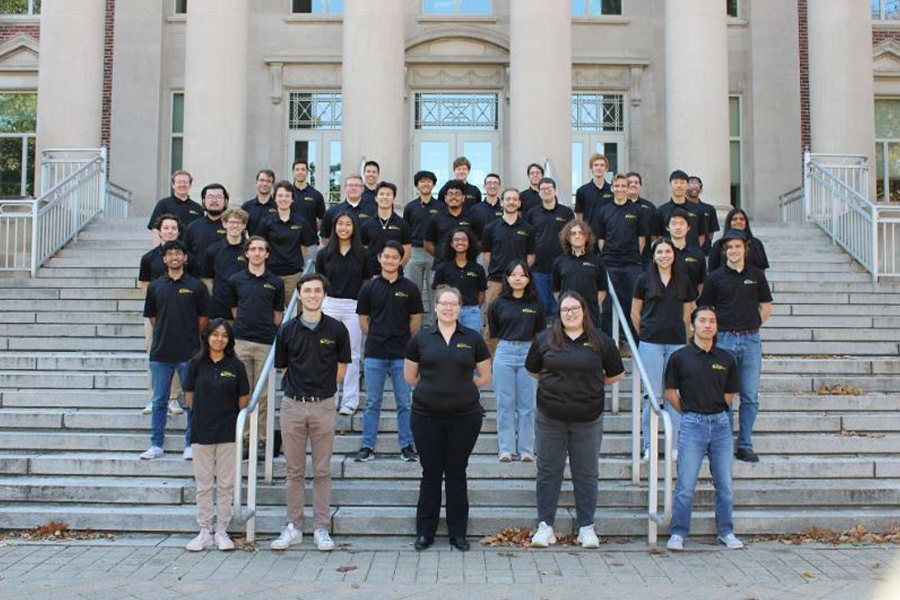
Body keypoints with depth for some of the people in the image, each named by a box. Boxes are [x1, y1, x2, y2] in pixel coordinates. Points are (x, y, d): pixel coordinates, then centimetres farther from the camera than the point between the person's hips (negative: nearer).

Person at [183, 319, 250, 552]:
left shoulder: (236, 366, -2)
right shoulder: (196, 364, 0)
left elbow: (243, 399, 4)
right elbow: (189, 397, 7)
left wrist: (231, 419, 6)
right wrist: (204, 414, 8)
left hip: (228, 433, 0)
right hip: (201, 432, 1)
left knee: (225, 484, 5)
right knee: (203, 485, 8)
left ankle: (222, 531, 15)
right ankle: (205, 531, 18)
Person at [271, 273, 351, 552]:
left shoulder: (336, 329, 0)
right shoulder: (287, 330, 3)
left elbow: (341, 369, 7)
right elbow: (283, 368, 12)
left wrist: (321, 388, 5)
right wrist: (299, 388, 7)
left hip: (323, 405, -1)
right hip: (292, 404, 1)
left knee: (322, 471, 5)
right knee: (294, 471, 8)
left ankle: (321, 529, 13)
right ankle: (293, 527, 18)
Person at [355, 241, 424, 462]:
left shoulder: (409, 288, 2)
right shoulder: (369, 288, 4)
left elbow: (416, 320, 8)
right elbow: (363, 320, 9)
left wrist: (401, 340, 7)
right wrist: (377, 338, 4)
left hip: (402, 355, 0)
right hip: (374, 354, 1)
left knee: (405, 403, 6)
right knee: (372, 403, 7)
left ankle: (407, 446, 15)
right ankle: (367, 447, 14)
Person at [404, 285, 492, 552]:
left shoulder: (472, 339, 2)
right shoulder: (420, 339, 3)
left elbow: (485, 375, 11)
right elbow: (410, 376, 12)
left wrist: (462, 390, 10)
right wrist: (433, 390, 11)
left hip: (464, 415, 0)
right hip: (426, 416, 0)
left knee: (457, 473, 8)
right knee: (430, 473, 7)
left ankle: (458, 532, 19)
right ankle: (425, 532, 19)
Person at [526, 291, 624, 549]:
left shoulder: (600, 341, 0)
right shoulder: (545, 339, 2)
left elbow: (615, 374, 12)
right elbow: (533, 370, 16)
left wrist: (592, 385, 9)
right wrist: (554, 384, 10)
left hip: (588, 419, 0)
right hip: (550, 418, 1)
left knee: (586, 474, 8)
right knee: (548, 472, 6)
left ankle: (586, 527, 19)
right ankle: (545, 525, 16)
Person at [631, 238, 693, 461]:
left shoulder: (683, 282, 9)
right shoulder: (644, 279, 3)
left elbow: (687, 314, 15)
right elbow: (635, 312, 8)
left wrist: (681, 334, 9)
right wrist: (645, 334, 8)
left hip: (676, 343, 2)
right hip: (650, 343, -2)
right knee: (652, 394, -1)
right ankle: (648, 445, 7)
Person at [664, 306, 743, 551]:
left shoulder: (726, 358, 6)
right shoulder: (680, 357, -1)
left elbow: (728, 395, 15)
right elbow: (670, 393, 6)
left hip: (721, 423, 3)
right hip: (692, 423, -2)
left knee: (724, 484, 9)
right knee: (686, 485, -1)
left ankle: (726, 532, 23)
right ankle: (677, 533, 9)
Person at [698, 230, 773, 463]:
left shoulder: (756, 275, 8)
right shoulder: (715, 277, 1)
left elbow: (766, 307, 15)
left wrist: (750, 326, 6)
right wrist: (722, 328, -1)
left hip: (751, 340, 2)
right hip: (724, 340, -2)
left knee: (750, 397, 5)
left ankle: (745, 445, 15)